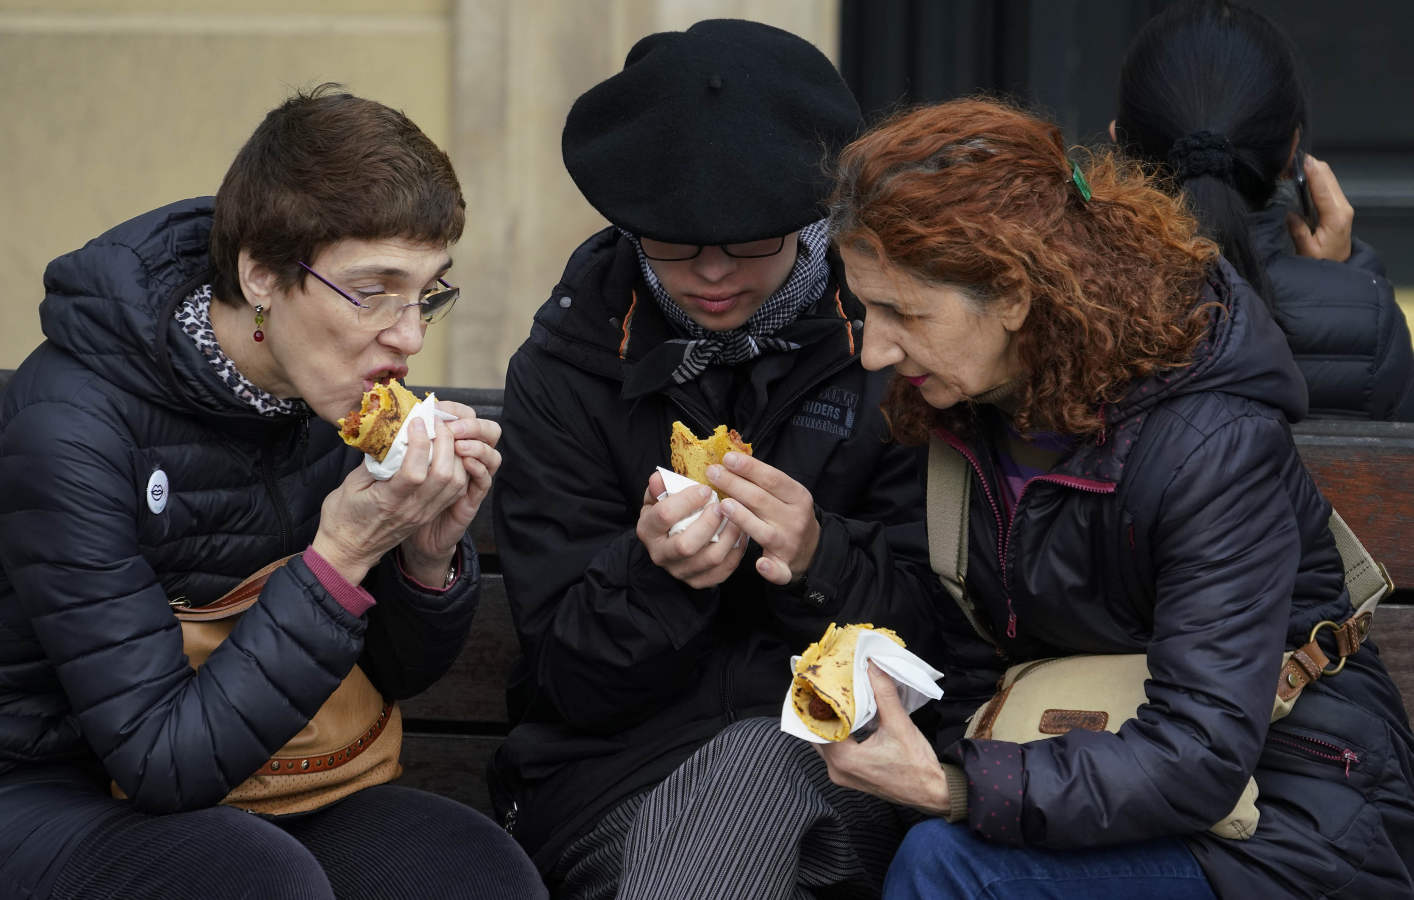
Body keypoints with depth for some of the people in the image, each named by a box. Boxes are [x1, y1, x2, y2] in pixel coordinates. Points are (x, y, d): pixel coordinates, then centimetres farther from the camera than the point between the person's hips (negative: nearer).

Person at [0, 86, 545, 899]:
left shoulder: (339, 398, -5)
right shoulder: (72, 427, -24)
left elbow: (398, 675, 7)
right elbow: (162, 760, -25)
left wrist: (431, 554, -15)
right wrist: (340, 557, -30)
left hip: (246, 779, 6)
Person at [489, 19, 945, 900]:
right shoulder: (564, 371, 0)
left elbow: (933, 622, -1)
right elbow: (568, 676, -1)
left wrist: (821, 563, -22)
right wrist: (653, 572, -22)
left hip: (838, 764, 0)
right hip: (620, 766, 0)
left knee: (761, 762, -32)